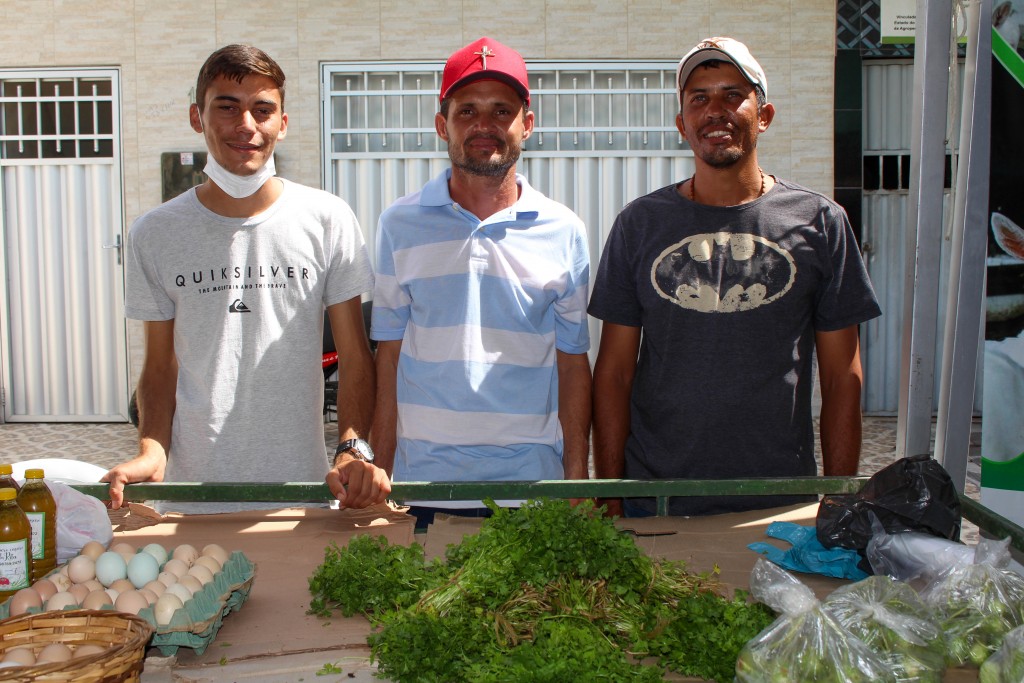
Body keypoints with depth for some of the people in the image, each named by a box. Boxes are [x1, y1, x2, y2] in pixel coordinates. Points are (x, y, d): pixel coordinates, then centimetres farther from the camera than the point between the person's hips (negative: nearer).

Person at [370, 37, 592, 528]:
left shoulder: (564, 232, 2)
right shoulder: (400, 225, 2)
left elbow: (572, 363, 4)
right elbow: (388, 358, 3)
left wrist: (577, 479, 1)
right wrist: (379, 477, 0)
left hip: (531, 479, 0)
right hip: (422, 480, 0)